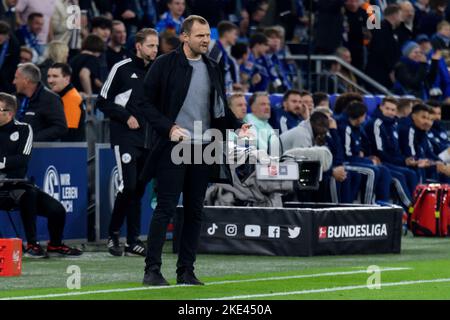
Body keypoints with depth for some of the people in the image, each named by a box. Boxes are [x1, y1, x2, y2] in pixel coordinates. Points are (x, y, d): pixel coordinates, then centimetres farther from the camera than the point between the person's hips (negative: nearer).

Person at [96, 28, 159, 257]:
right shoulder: (122, 69, -3)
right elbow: (103, 101, -3)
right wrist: (126, 117, -12)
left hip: (148, 141, 5)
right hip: (125, 137, -5)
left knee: (139, 189, 6)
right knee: (128, 186, -14)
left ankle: (133, 240, 9)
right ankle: (113, 233, 1)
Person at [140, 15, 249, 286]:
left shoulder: (212, 69, 13)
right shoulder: (165, 65, -4)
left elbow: (221, 108, 20)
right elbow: (146, 102, -5)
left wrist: (237, 126, 2)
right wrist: (169, 127, -16)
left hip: (203, 148, 5)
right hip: (174, 146, -5)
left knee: (195, 212, 6)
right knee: (166, 208, -8)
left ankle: (186, 271, 11)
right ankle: (152, 270, -5)